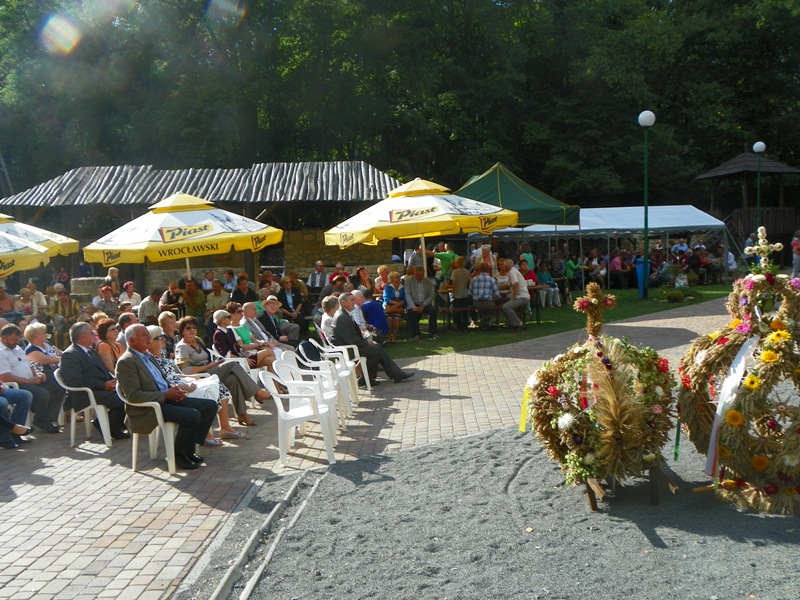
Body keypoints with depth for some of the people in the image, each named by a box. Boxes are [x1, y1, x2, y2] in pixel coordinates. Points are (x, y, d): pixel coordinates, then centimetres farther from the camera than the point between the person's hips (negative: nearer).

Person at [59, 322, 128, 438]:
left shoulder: (90, 350, 20)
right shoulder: (69, 355, -9)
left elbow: (103, 370, 24)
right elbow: (77, 381, -19)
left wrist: (113, 380, 1)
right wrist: (104, 385, -20)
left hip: (104, 387, 9)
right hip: (87, 394, -9)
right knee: (120, 401, -27)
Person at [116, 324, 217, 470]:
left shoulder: (147, 356, 18)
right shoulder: (126, 362, -12)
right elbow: (134, 396, -20)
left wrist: (173, 389, 3)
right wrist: (166, 395, -20)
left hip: (166, 398, 10)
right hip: (147, 410, -10)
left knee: (210, 405, -1)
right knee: (191, 415, -29)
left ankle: (188, 448, 4)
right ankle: (179, 454, -6)